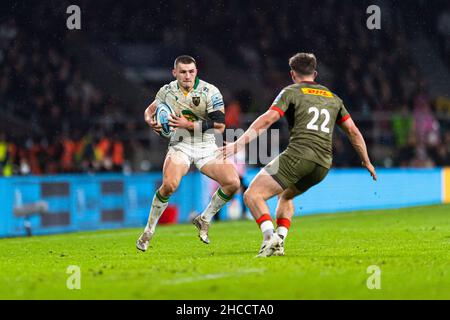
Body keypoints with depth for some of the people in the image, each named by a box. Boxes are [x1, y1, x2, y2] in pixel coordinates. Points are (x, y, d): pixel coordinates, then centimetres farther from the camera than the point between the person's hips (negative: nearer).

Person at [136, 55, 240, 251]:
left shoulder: (210, 92, -10)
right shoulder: (167, 91, 0)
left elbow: (220, 126, -13)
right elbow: (150, 109, 18)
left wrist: (189, 125, -21)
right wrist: (150, 120, -6)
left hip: (207, 148, 1)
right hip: (180, 145, -1)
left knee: (233, 183, -19)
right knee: (169, 184, -29)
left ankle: (204, 219, 5)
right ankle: (149, 231, -10)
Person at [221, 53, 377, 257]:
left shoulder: (291, 92, 6)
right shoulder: (333, 98, 23)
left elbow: (267, 119, -7)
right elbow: (353, 131, 23)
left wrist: (240, 142, -11)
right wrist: (367, 162, 33)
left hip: (298, 155, -7)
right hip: (323, 165, 7)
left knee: (252, 195, -6)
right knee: (286, 196, 31)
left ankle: (270, 237, -28)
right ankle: (279, 242, 12)